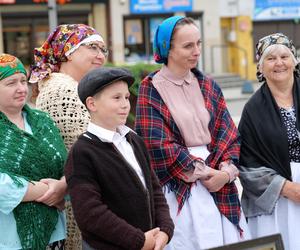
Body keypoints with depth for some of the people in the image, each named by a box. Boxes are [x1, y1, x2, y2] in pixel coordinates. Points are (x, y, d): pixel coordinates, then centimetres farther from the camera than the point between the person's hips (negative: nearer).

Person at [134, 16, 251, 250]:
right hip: (179, 186, -4)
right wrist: (202, 172, -11)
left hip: (218, 186, 4)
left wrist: (226, 171, -11)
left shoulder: (209, 86, 10)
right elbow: (157, 143, -10)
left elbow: (230, 134, 7)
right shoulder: (151, 90, -4)